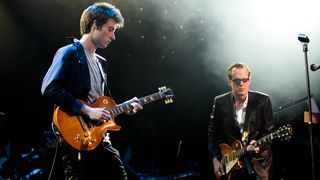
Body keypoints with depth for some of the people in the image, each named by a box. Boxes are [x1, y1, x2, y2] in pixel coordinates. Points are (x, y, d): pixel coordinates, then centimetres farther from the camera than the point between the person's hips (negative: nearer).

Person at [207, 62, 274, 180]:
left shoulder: (262, 100, -5)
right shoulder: (220, 102, 0)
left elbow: (269, 131, -2)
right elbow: (213, 133, 6)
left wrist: (259, 145, -21)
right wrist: (215, 159, -2)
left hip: (258, 162, -1)